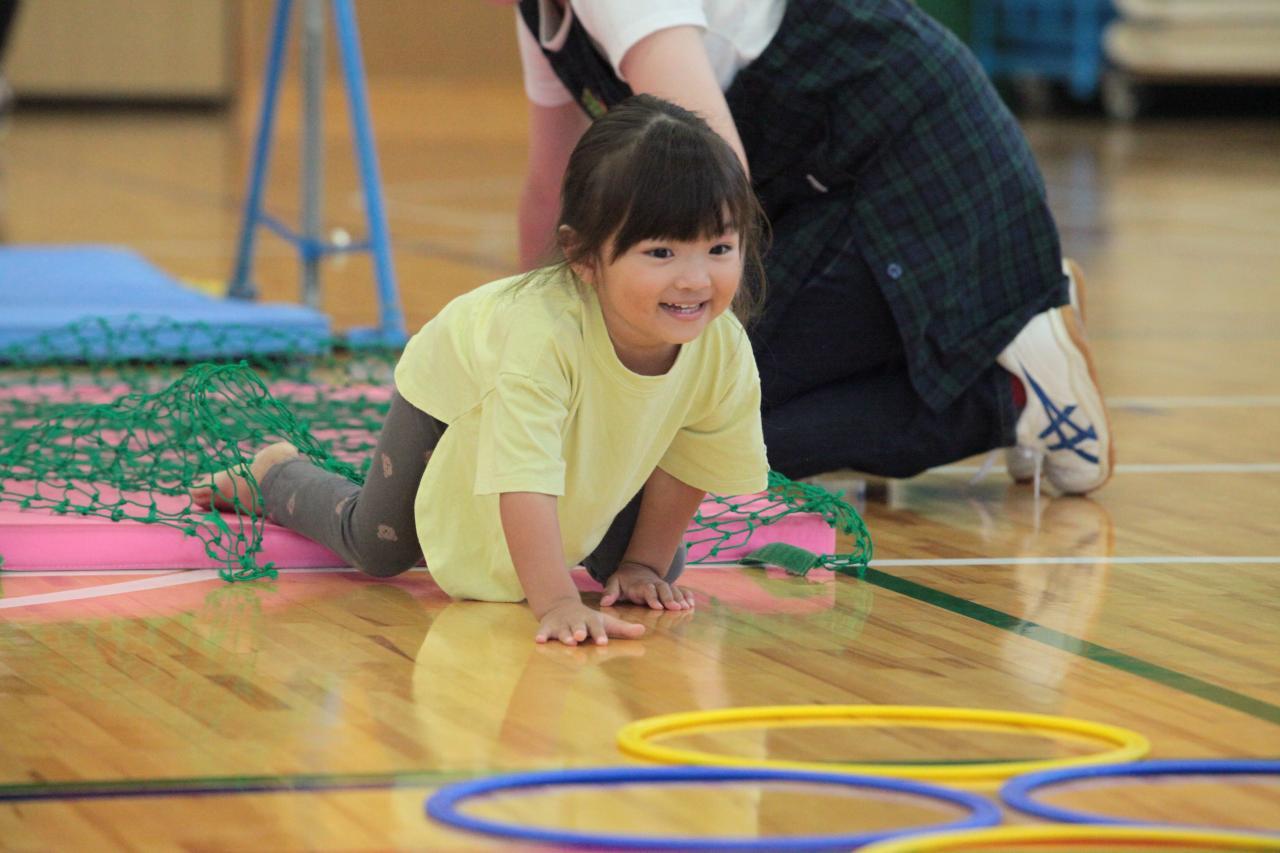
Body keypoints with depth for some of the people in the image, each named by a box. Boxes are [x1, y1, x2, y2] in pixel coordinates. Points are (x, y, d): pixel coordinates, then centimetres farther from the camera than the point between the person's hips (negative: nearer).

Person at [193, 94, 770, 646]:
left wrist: (644, 565, -8)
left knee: (660, 569, 5)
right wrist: (556, 605, -57)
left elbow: (685, 466, -15)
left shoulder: (725, 351, -34)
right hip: (454, 385, -4)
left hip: (588, 432, 4)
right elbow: (527, 482, -51)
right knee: (376, 551, 12)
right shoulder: (544, 329, -51)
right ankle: (275, 474, 43)